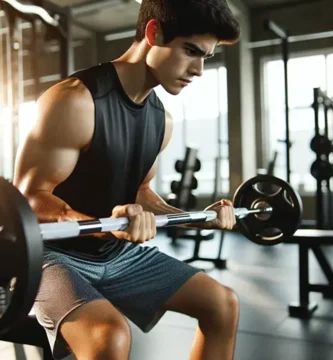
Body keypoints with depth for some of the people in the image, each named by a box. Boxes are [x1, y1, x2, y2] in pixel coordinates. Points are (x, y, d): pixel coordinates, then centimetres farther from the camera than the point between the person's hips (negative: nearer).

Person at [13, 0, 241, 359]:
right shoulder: (73, 102, -23)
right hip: (57, 253, -7)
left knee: (223, 303, 6)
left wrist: (198, 218, 1)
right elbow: (30, 198, -23)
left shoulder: (161, 118, 3)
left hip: (120, 252, 8)